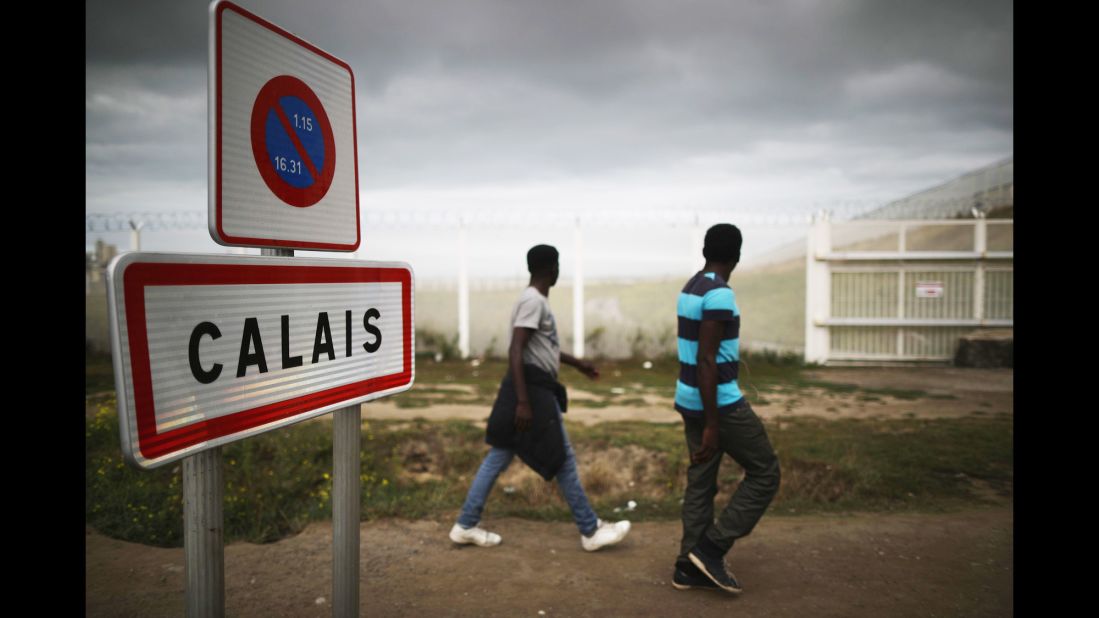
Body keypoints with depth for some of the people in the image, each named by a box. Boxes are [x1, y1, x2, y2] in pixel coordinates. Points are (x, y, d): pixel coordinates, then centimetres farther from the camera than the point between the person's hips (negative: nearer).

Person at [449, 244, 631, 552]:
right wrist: (523, 402, -27)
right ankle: (591, 531, 11)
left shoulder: (536, 300, 15)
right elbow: (516, 351, -24)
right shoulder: (533, 301, -16)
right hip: (533, 389, -10)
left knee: (498, 457, 12)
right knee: (563, 460, 0)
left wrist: (576, 362, 35)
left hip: (533, 388, 10)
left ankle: (466, 525, 18)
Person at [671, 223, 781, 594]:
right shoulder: (719, 293, -19)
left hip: (690, 399, 9)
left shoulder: (690, 288, 11)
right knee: (765, 473, 5)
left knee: (700, 483, 13)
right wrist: (712, 425, -23)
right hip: (720, 402, -9)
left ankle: (689, 567, 19)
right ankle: (710, 548, 4)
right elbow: (706, 361, -24)